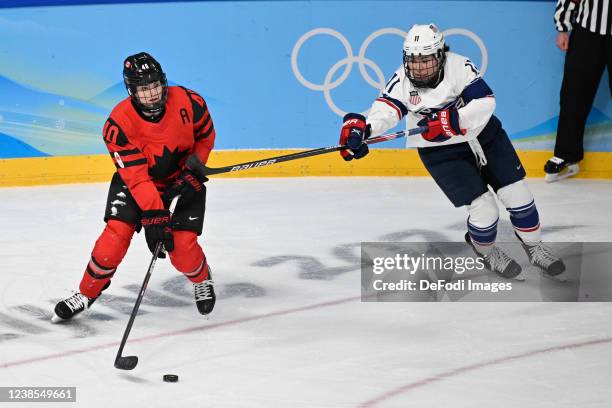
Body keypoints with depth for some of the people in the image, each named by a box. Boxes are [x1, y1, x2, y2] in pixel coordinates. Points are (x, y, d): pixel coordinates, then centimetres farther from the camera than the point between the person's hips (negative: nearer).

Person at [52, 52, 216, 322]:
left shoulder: (188, 102, -23)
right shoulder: (119, 123, -28)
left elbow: (205, 136, -2)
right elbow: (136, 175, -28)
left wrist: (193, 173, -12)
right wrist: (153, 216, -33)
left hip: (182, 179, 1)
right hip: (135, 180, 0)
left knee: (182, 245, -11)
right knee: (117, 231, -18)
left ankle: (202, 281, 24)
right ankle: (87, 293, 1)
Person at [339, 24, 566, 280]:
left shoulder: (458, 66, -20)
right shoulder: (402, 80, -17)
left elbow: (485, 103, -26)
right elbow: (385, 110, -32)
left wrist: (449, 122, -38)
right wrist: (359, 126, -52)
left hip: (482, 133, 1)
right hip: (441, 151, -1)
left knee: (516, 193, 1)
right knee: (484, 209, -12)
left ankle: (534, 247, 27)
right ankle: (487, 252, 20)